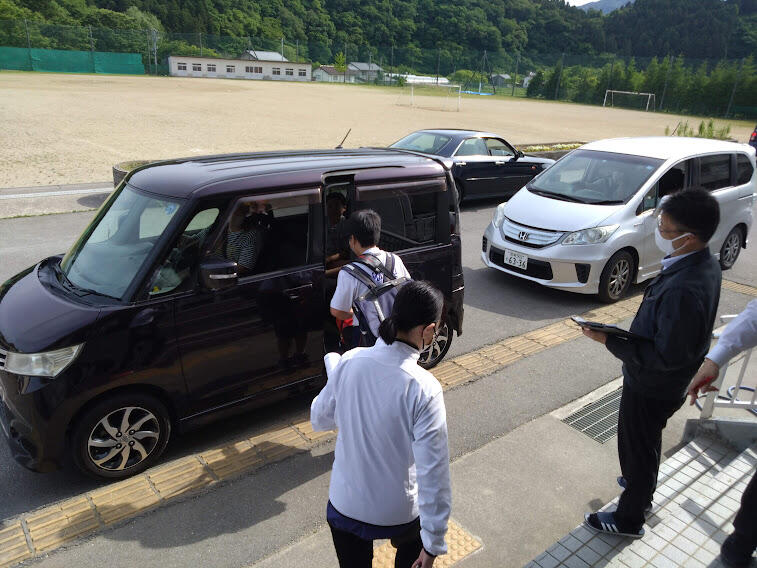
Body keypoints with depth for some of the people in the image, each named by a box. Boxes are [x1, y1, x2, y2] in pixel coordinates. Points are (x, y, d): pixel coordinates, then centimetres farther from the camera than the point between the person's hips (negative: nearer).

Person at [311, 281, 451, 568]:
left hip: (344, 505, 3)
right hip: (398, 514, -2)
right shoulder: (424, 389, -27)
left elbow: (319, 419, 0)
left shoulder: (348, 361, -17)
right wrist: (433, 544, -12)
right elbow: (433, 473, -23)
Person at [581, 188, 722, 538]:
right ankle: (641, 487, 56)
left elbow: (666, 357, -31)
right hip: (666, 384, 9)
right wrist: (623, 336, 11)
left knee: (638, 448, 13)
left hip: (651, 386, -9)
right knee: (645, 444, 31)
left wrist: (609, 341, -26)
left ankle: (629, 519, 36)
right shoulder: (704, 263, -6)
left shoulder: (683, 290, -37)